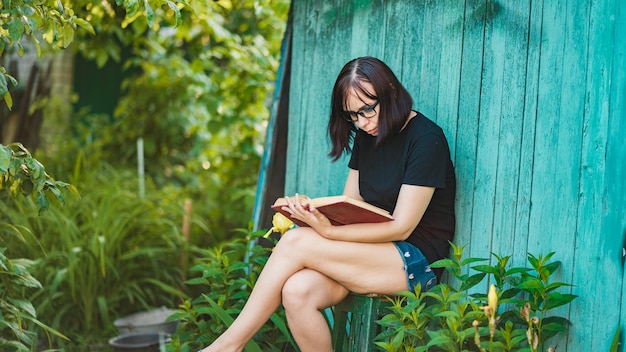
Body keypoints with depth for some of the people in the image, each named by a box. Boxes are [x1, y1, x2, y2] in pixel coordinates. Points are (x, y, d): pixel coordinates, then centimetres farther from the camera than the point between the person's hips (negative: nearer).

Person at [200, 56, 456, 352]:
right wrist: (315, 214, -12)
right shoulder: (366, 135, 12)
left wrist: (329, 232, -26)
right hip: (373, 251, 6)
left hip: (416, 261, -6)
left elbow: (402, 227, -16)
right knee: (297, 290, -26)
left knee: (296, 242, -23)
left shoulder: (426, 139, -12)